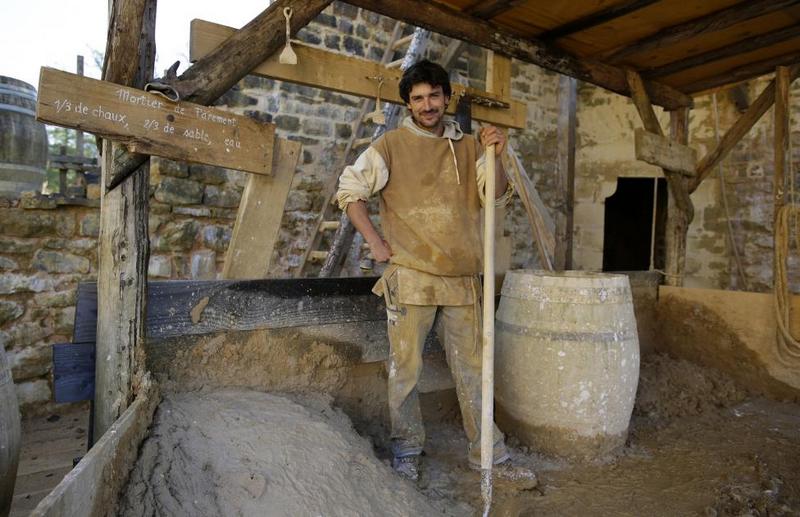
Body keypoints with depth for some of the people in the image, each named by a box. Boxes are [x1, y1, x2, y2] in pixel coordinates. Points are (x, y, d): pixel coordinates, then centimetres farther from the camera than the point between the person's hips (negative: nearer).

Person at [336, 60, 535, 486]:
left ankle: (488, 453, 26)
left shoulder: (467, 147, 11)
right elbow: (349, 191, 2)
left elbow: (497, 197, 7)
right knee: (405, 367, 6)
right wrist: (375, 241, -4)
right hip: (410, 276, -3)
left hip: (462, 277, 4)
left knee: (472, 367, 11)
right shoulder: (391, 145, 1)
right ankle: (406, 449, 26)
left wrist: (495, 157, -10)